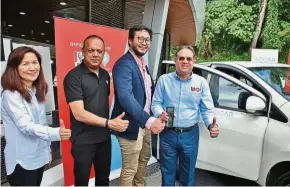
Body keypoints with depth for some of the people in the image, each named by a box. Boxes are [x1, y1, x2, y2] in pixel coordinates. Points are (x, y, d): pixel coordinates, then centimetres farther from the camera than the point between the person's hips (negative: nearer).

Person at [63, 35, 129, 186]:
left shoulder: (105, 75, 5)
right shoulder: (74, 77, -16)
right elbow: (79, 114, -22)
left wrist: (109, 127, 6)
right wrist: (109, 123, -26)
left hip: (104, 137, 6)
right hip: (83, 141, -6)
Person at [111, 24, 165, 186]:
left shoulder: (144, 64, 10)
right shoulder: (123, 64, -20)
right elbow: (125, 97, -32)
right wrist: (149, 120, -38)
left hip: (145, 124, 9)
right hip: (132, 126, -9)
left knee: (144, 160, 27)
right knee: (130, 169, 7)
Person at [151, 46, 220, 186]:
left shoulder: (201, 82, 0)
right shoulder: (164, 80, -2)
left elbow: (207, 109, -1)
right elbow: (156, 103, 1)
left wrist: (211, 124, -21)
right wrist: (160, 114, -21)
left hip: (190, 134, 1)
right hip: (168, 134, 0)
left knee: (188, 174, 18)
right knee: (167, 172, 15)